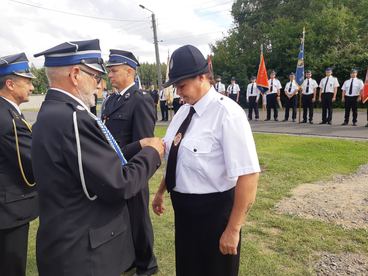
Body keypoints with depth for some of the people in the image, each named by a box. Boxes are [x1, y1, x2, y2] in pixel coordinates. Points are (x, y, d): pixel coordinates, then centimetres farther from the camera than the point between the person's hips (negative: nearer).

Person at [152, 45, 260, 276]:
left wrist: (233, 229, -20)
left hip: (213, 210, -7)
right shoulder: (184, 110, 3)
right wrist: (161, 192, 21)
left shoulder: (227, 113, -22)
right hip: (184, 207, 7)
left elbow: (248, 175, -25)